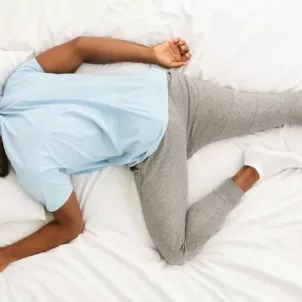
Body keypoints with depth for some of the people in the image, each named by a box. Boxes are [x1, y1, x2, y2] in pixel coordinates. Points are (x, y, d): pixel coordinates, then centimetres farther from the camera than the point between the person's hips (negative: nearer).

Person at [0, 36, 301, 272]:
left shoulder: (33, 167, -13)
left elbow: (71, 226, 2)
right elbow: (79, 46, 8)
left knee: (177, 251, 4)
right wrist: (153, 55, 13)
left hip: (153, 141, -7)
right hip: (163, 87, 7)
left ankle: (252, 172, 3)